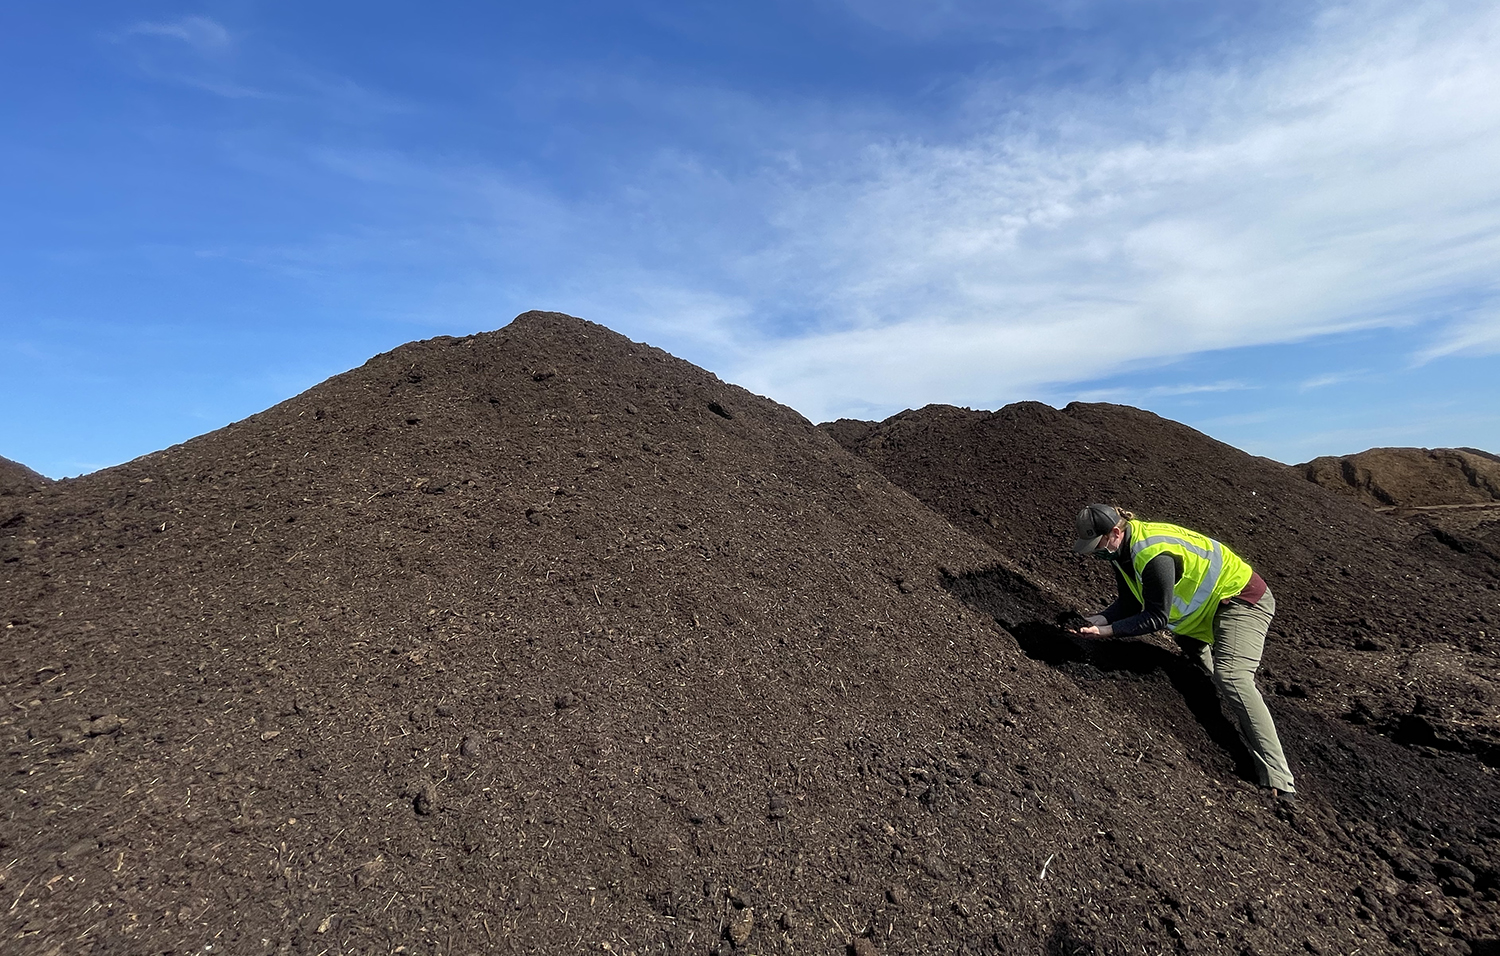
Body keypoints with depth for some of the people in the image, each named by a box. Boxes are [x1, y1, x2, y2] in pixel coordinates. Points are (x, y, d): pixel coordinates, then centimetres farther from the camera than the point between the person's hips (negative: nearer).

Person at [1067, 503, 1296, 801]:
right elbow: (1129, 604, -1)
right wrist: (1093, 619, -17)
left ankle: (1279, 783, -25)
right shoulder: (1122, 549, -5)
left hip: (1243, 599, -10)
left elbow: (1156, 617, -30)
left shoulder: (1154, 555, -35)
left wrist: (1105, 630, -32)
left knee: (1232, 677, -25)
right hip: (1208, 603, 10)